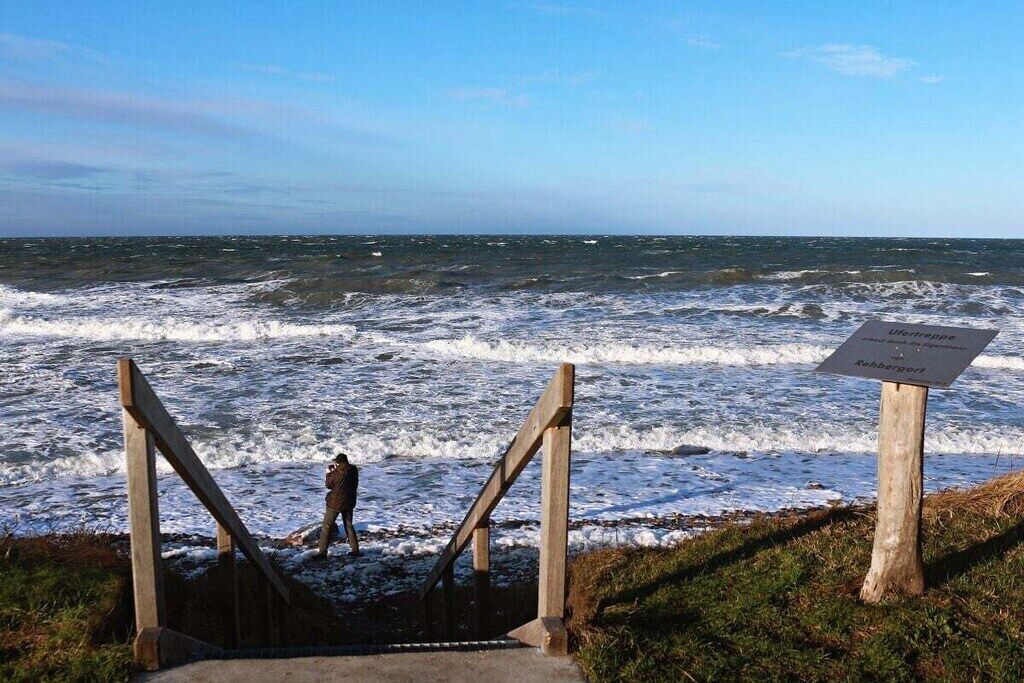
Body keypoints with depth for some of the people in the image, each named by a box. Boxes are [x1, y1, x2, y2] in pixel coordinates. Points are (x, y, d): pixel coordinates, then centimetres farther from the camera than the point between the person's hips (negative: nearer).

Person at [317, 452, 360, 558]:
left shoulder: (336, 472, -18)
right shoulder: (354, 470, -4)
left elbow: (329, 485, -5)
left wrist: (328, 473, 9)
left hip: (336, 502, -5)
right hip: (349, 502, 6)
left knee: (327, 526, 4)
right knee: (348, 525, 19)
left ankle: (322, 552, 2)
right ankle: (355, 550, 19)